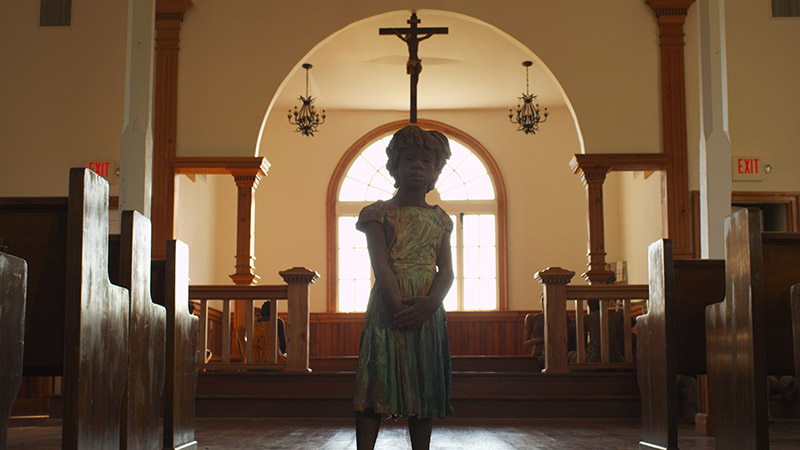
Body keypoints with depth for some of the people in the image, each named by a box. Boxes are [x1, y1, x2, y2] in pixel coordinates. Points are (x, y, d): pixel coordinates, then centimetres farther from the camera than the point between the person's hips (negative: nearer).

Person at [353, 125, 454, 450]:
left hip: (428, 312, 4)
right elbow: (381, 266, -7)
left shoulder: (439, 219, 14)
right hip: (388, 309, -3)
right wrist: (399, 308, -20)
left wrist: (430, 302, -15)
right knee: (375, 391, -7)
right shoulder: (379, 213, 4)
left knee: (424, 393, 6)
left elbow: (446, 270, 5)